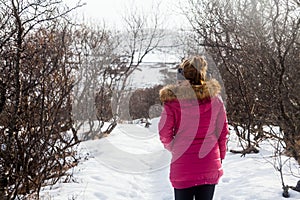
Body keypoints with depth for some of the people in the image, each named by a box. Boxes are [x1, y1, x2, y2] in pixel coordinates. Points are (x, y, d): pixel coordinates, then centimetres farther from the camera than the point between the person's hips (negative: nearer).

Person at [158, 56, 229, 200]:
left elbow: (164, 132, -8)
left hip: (182, 164, -2)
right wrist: (221, 155, 16)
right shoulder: (215, 97, -2)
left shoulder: (173, 99, -11)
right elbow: (223, 130, 4)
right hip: (210, 165, 3)